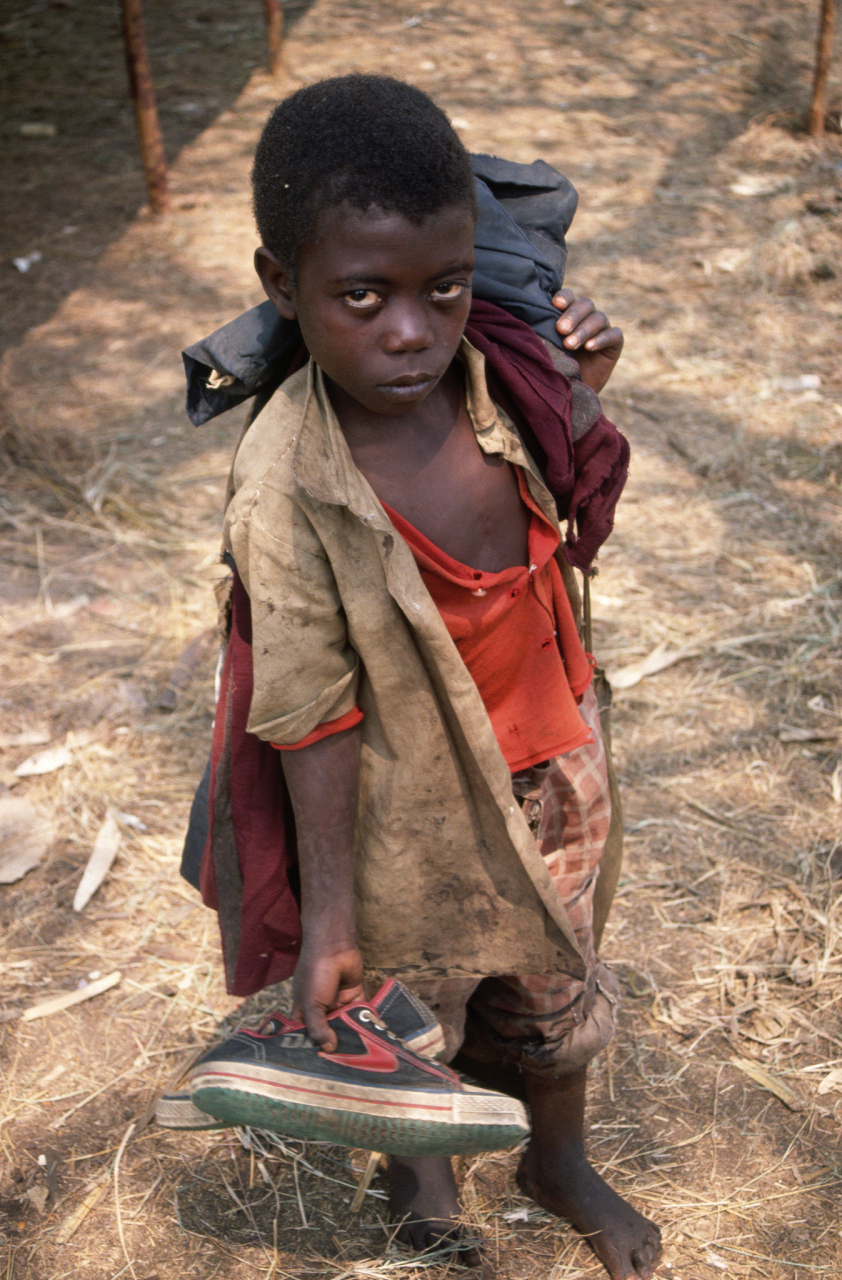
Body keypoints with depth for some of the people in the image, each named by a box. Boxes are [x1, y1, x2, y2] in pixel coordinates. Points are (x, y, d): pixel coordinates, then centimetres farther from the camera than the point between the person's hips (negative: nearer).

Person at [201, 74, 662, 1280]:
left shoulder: (498, 376, -16)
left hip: (550, 767, 4)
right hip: (413, 810, -4)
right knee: (408, 990, 24)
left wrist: (582, 384, -12)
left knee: (558, 982, 26)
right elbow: (317, 720, -23)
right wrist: (329, 918, -18)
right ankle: (422, 1155, 59)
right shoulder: (287, 490, -30)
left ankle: (561, 1159, 57)